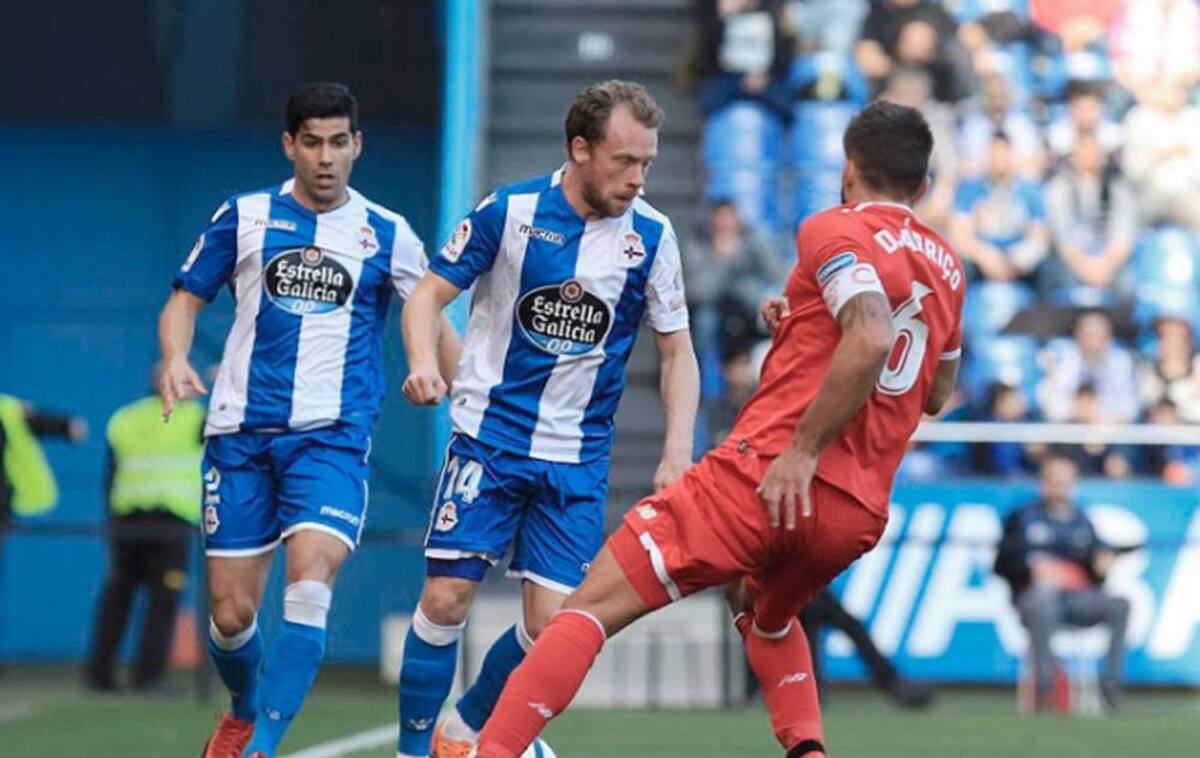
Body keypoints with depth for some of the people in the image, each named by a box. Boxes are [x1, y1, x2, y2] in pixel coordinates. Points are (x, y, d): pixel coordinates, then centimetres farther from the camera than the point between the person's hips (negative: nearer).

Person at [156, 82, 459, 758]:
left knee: (310, 584, -23)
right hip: (242, 433, 1)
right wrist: (176, 359, -8)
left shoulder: (386, 235, 7)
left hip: (333, 436, -1)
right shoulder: (244, 218, 7)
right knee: (232, 609, 0)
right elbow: (186, 299, 12)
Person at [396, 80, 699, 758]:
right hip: (490, 439, -2)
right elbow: (429, 294, 0)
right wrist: (424, 360, -20)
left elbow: (677, 351, 6)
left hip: (578, 459, 2)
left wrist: (678, 453, -6)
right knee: (447, 597, -9)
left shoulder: (651, 236, -2)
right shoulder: (508, 212, -8)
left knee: (551, 622, -5)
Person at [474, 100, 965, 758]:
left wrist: (803, 450, -19)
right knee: (766, 618, 36)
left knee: (592, 607, -7)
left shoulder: (835, 229, -3)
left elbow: (870, 338, -22)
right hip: (860, 513, 7)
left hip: (767, 478, -7)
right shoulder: (945, 266, 17)